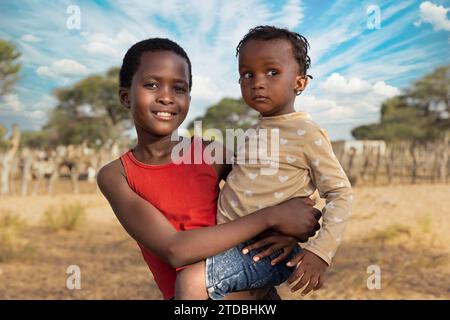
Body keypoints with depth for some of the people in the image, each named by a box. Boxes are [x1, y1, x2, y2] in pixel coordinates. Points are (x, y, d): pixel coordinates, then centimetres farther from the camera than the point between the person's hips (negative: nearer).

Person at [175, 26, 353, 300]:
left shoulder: (307, 133, -13)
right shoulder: (255, 132, 10)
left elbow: (340, 192, -13)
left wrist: (321, 251, -22)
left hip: (268, 251, -8)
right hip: (232, 243, 9)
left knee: (192, 280, -24)